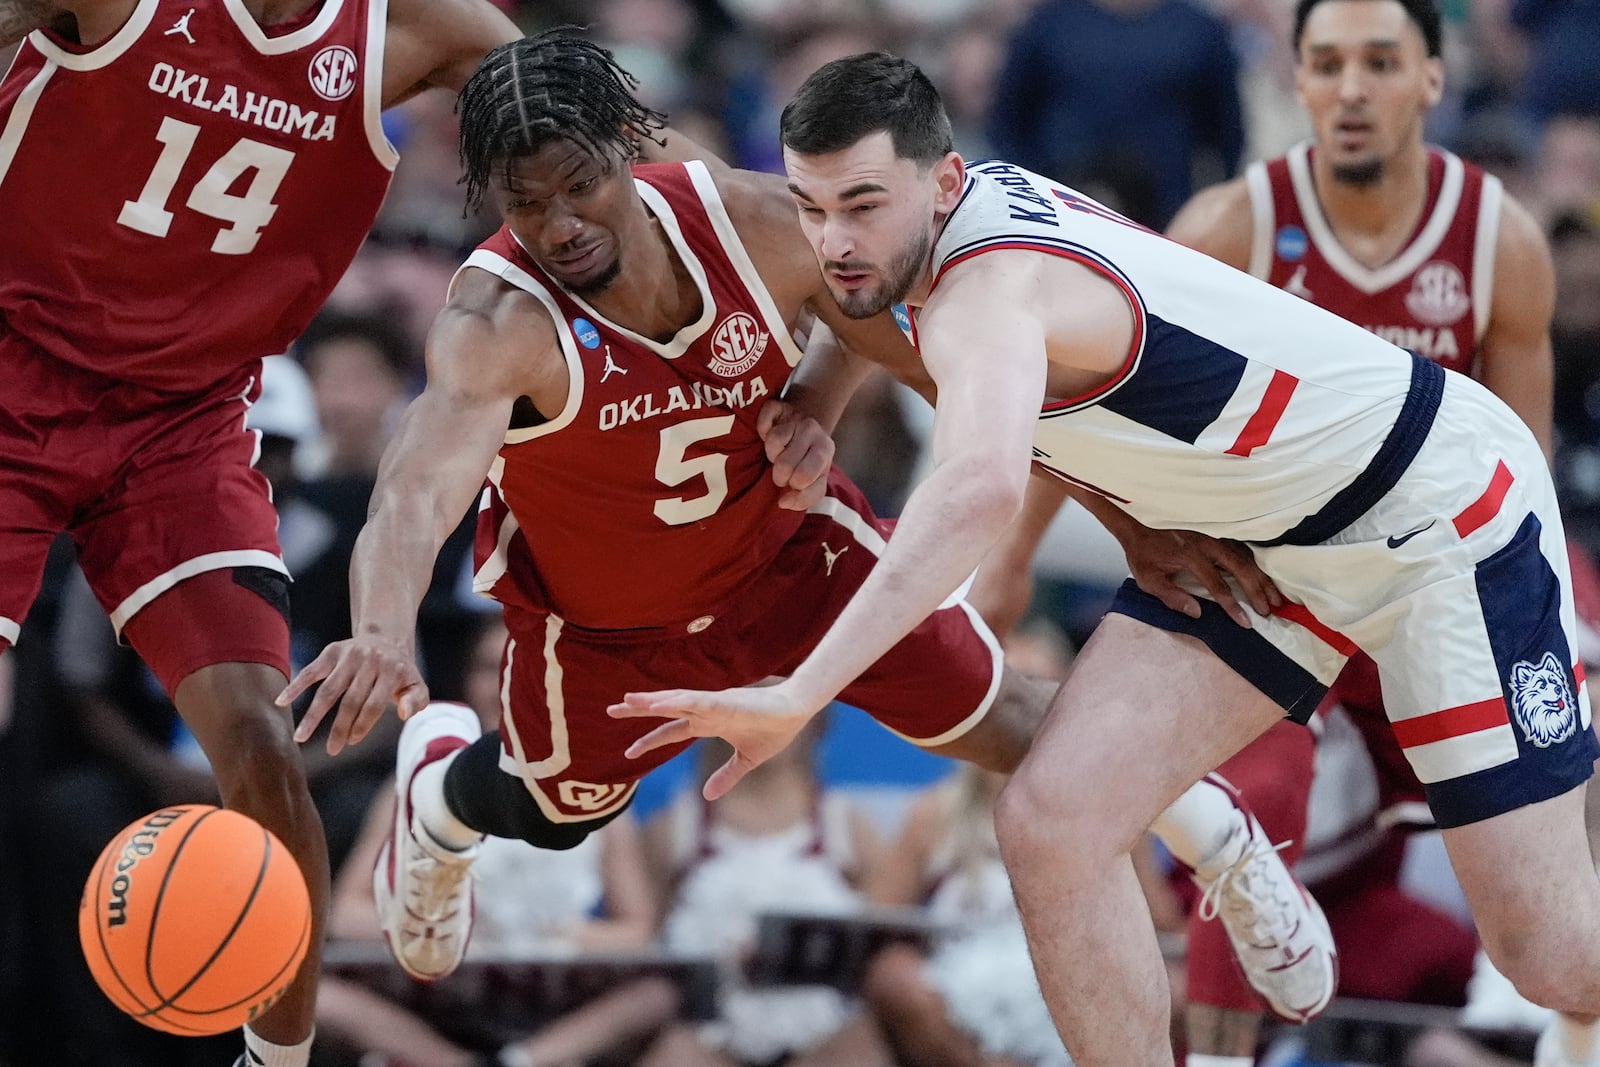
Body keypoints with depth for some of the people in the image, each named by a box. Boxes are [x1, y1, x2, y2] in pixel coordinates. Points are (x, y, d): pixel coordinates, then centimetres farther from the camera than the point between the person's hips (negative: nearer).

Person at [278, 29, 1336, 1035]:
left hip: (788, 543, 2)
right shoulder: (497, 325, -40)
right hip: (605, 620, -2)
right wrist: (383, 633, -78)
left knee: (1002, 721, 7)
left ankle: (1227, 845, 35)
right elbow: (419, 492, -58)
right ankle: (439, 788, 58)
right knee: (551, 813, 19)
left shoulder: (759, 224, -29)